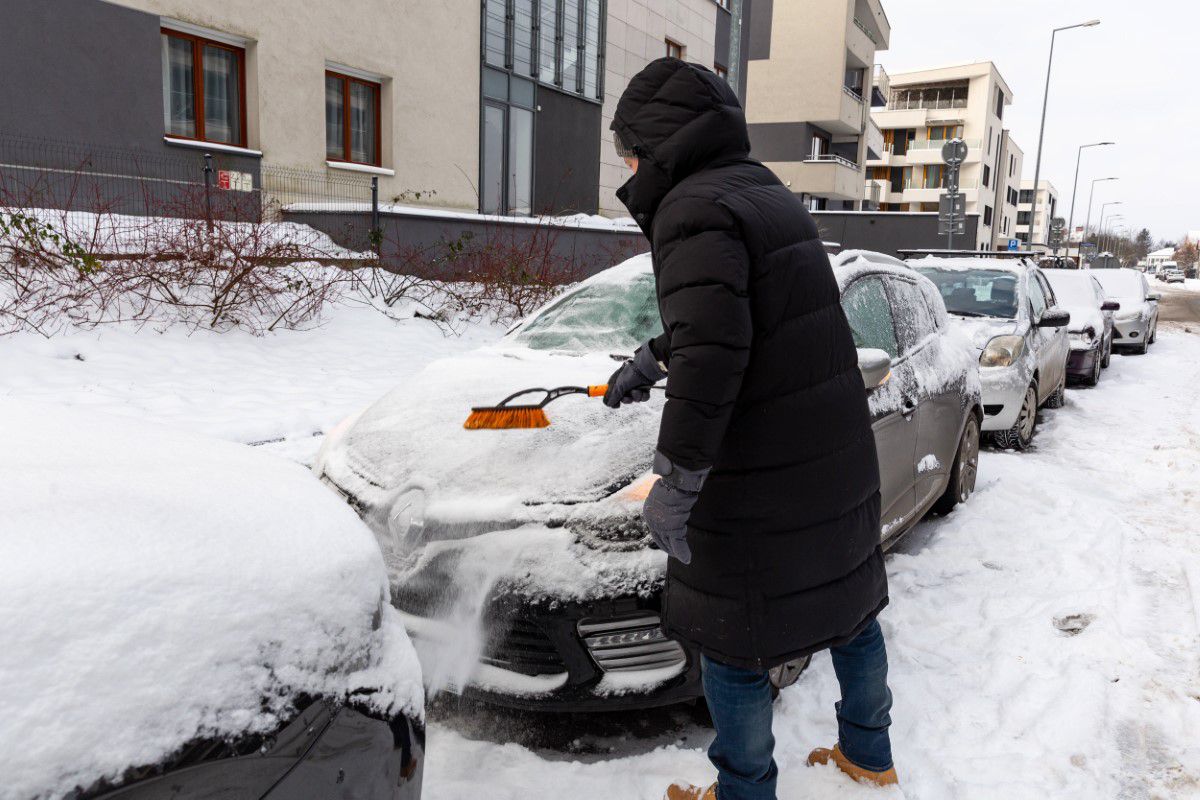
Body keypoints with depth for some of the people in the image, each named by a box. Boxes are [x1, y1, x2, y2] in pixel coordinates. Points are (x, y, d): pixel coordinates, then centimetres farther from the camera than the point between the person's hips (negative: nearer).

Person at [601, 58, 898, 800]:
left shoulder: (697, 208, -17)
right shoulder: (769, 192, 13)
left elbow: (714, 350, -29)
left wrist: (678, 480, -26)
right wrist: (654, 358, 27)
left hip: (761, 478, -9)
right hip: (840, 457, 10)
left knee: (731, 636, 8)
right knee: (850, 598, 22)